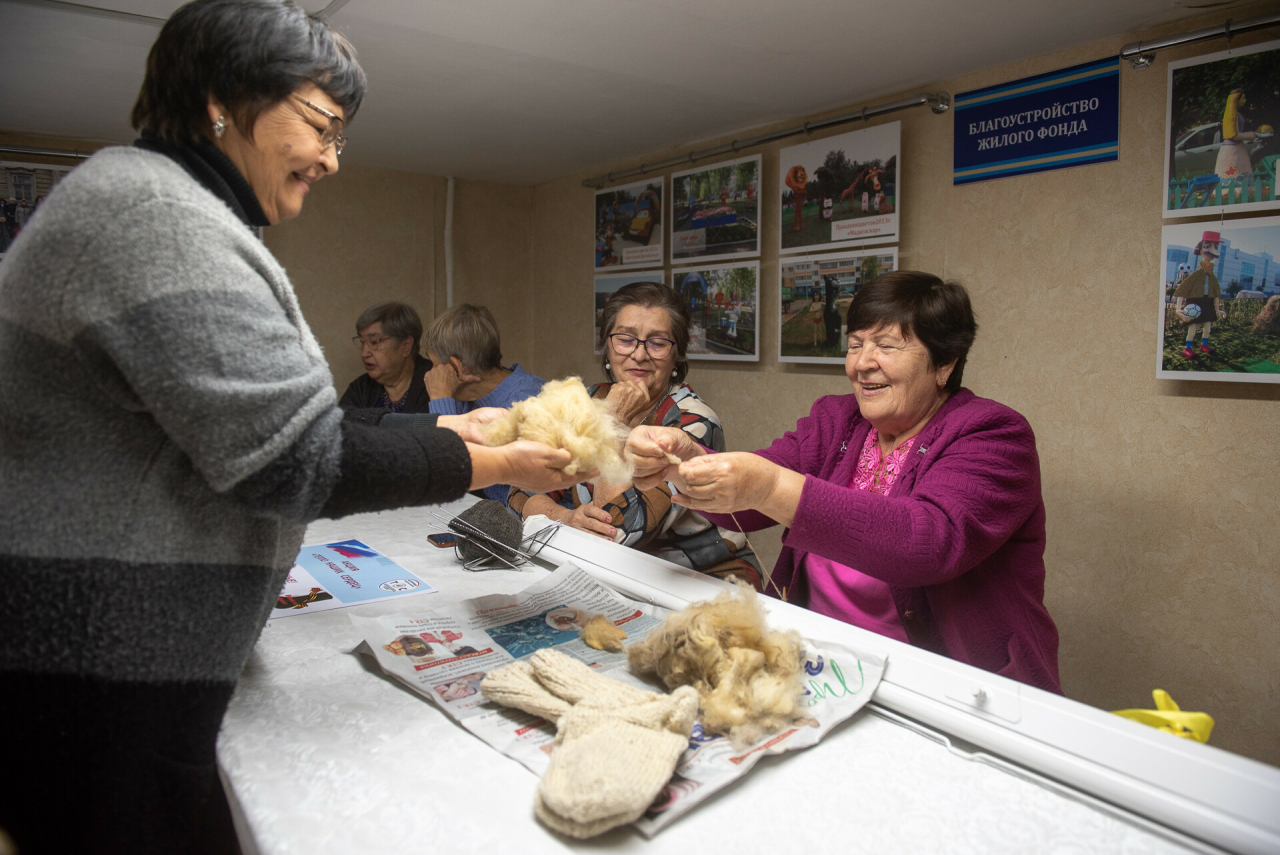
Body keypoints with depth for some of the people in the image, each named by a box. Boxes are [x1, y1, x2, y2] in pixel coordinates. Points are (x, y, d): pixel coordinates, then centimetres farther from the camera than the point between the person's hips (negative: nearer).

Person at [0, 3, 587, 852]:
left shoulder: (168, 208, 15)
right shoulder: (153, 207, -18)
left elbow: (256, 424, 13)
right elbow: (299, 460, -22)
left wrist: (441, 433, 6)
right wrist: (495, 467, -12)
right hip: (91, 664, -10)